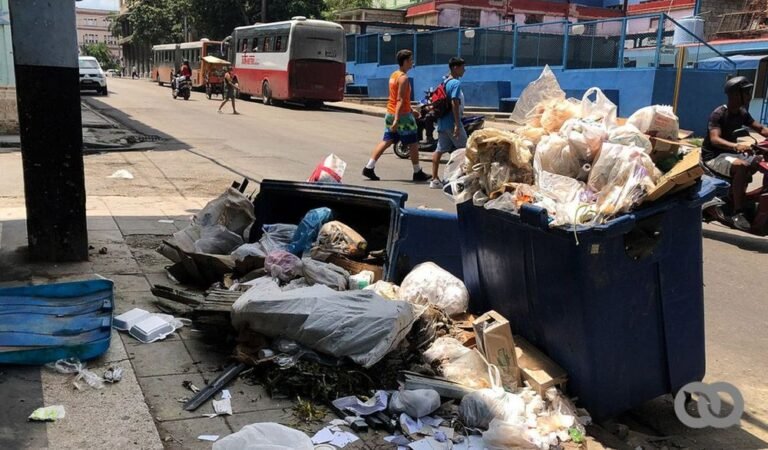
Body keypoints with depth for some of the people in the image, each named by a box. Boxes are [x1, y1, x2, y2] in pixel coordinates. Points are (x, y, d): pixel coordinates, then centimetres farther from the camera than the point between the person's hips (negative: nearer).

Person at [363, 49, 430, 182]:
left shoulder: (393, 75, 12)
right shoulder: (403, 78, -17)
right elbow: (400, 100, -24)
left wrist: (411, 110, 27)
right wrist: (397, 119, -28)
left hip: (390, 114, 9)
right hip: (402, 115, -9)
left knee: (386, 141, 10)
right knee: (413, 144, 4)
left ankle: (369, 168, 4)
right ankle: (417, 173, 13)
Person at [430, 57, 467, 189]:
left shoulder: (445, 82, 15)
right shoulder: (456, 83, -13)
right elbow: (454, 104, -21)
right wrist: (457, 124, -23)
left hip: (442, 122, 9)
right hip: (452, 122, -9)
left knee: (439, 150, 6)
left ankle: (435, 179, 5)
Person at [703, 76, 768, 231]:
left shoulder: (742, 113, 6)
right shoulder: (718, 114, -17)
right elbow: (714, 139, -29)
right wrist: (735, 146, -46)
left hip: (731, 153, 8)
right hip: (714, 156, -8)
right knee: (742, 166, -35)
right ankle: (737, 212, -29)